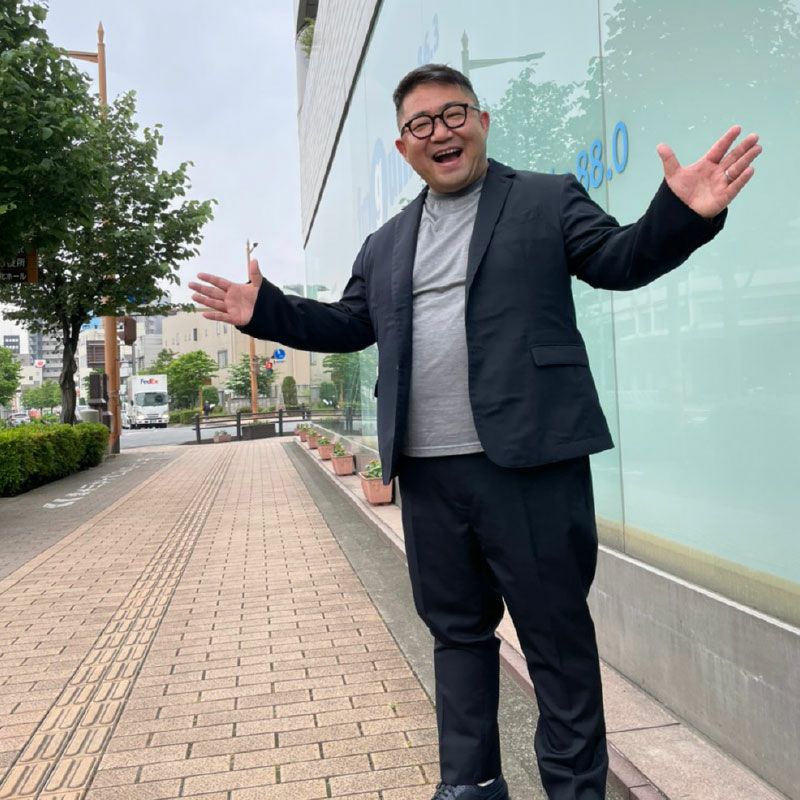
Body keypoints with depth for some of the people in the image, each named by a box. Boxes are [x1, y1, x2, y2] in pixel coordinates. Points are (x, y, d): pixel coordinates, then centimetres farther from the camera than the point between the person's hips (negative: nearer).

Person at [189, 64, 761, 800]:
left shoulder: (547, 199, 6)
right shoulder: (386, 244, 18)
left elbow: (620, 260, -2)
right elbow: (349, 326, 21)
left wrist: (682, 212, -21)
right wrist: (265, 310, 10)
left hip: (530, 460, -4)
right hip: (428, 471, 5)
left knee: (557, 633, 6)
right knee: (457, 628, 16)